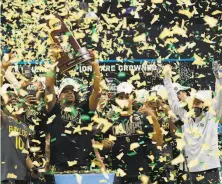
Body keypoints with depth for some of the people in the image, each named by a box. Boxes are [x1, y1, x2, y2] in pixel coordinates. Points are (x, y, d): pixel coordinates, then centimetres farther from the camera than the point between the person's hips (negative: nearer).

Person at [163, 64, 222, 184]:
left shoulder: (211, 117, 5)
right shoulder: (185, 117, 10)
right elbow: (173, 100, 12)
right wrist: (167, 78, 11)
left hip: (208, 169, -2)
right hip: (187, 169, 2)